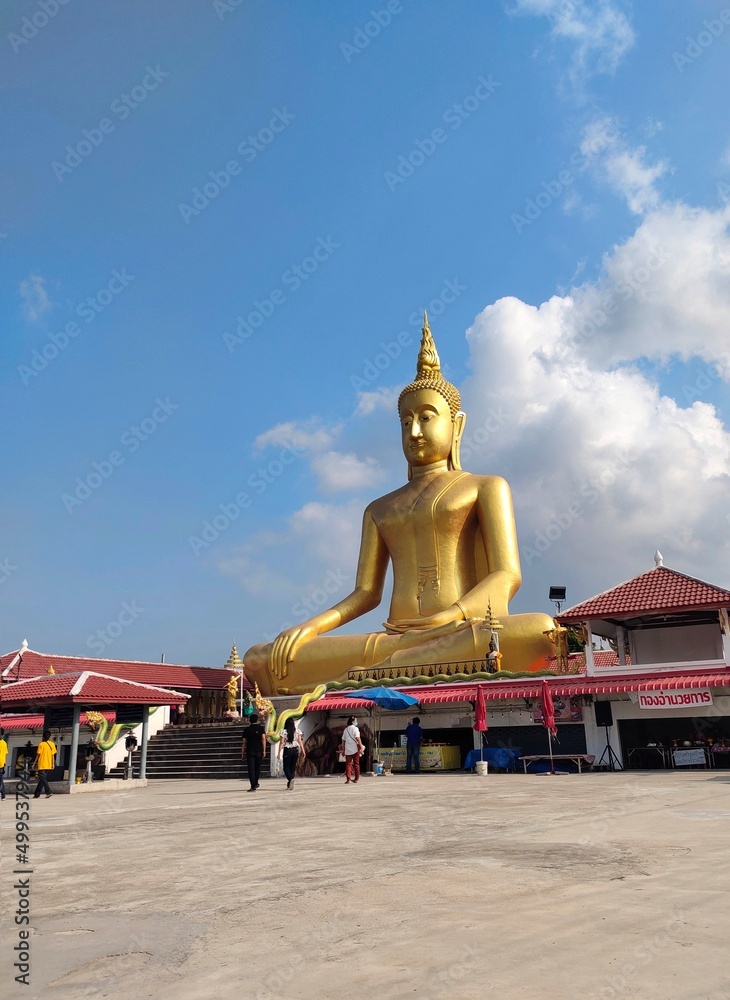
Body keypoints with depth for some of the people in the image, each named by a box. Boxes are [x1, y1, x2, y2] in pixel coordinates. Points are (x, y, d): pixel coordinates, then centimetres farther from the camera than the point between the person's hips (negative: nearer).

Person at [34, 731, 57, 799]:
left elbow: (38, 755, -6)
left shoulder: (41, 744, -8)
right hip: (49, 765, 5)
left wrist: (35, 763, 4)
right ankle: (37, 794, 17)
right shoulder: (52, 744, 3)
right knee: (42, 779, 13)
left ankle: (49, 792, -20)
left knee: (42, 779, -6)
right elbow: (53, 755, 3)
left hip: (42, 765, -5)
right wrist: (53, 764, 6)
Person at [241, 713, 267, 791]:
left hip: (250, 752, -1)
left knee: (251, 769, -3)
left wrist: (242, 754, 9)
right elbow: (263, 739, -7)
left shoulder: (247, 730, 6)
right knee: (257, 767, 18)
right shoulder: (261, 728, 4)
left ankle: (253, 786, -11)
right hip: (259, 751, 1)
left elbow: (244, 743, 5)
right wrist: (264, 750, -8)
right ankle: (256, 783, 28)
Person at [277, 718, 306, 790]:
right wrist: (303, 751, 3)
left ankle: (290, 779, -23)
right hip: (295, 750, 3)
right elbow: (300, 742, 0)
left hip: (287, 751, -3)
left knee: (286, 767, 3)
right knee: (293, 767, 13)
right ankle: (290, 784, 13)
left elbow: (281, 743, -9)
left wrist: (279, 753, -8)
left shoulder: (284, 732, -5)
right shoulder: (297, 731, 2)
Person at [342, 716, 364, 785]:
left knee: (348, 764, 3)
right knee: (356, 764, 7)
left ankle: (348, 779, -6)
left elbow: (343, 740, 13)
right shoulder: (355, 728, -6)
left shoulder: (346, 729, 13)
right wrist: (361, 747, -15)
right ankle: (356, 779, 11)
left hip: (348, 750, 4)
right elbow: (357, 738, -16)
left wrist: (343, 750, 19)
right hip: (355, 749, -4)